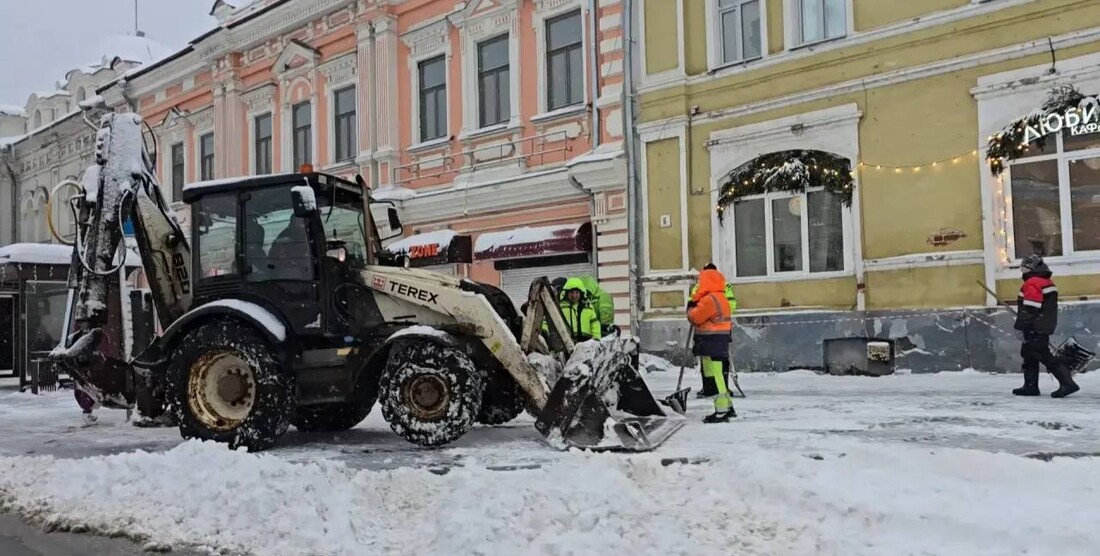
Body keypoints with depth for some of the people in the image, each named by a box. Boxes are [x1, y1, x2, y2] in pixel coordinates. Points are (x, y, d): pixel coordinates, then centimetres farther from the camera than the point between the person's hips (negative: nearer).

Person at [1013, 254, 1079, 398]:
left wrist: (1023, 325, -21)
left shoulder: (1032, 283, -14)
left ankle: (1067, 383, -14)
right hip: (1044, 326, 10)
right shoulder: (1047, 282, 18)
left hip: (1036, 328, -10)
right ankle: (1030, 386, 20)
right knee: (1029, 354, 16)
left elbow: (1029, 308, -22)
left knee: (1044, 356, -11)